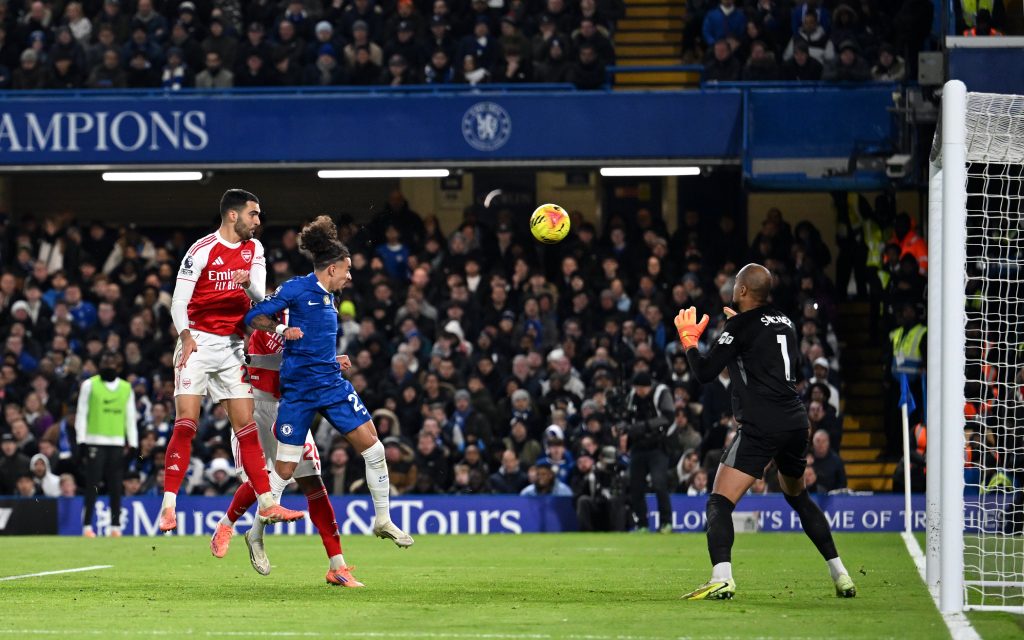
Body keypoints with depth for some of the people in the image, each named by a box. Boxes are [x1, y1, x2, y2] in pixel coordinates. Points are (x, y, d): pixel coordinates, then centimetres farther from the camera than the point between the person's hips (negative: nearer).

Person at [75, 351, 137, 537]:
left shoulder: (126, 388, 11)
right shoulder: (90, 385, 3)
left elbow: (130, 417, 13)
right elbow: (81, 414, 1)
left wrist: (132, 443, 5)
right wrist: (81, 441, -6)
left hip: (117, 443, 3)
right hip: (95, 442, -3)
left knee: (116, 487, 3)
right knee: (92, 485, -6)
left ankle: (115, 526, 7)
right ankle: (87, 526, -5)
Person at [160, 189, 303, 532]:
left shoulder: (253, 249, 9)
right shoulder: (202, 250, -9)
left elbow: (259, 296, 0)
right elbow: (178, 301, -12)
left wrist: (248, 282, -23)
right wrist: (186, 335, -29)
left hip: (233, 347, 5)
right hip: (198, 343, -5)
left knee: (247, 428, 5)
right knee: (185, 424, -14)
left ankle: (267, 504, 7)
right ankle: (168, 506, -15)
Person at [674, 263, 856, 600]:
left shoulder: (741, 325, -4)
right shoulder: (785, 322, 16)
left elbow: (705, 372, -5)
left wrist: (689, 340, 14)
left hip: (760, 427, -7)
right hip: (796, 422, 7)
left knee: (719, 502, -10)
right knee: (798, 496, 28)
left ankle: (722, 579, -30)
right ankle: (840, 575, 25)